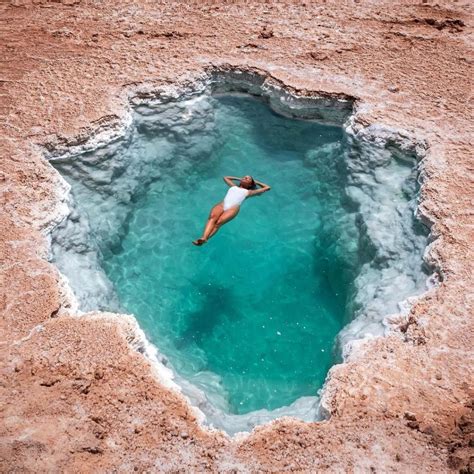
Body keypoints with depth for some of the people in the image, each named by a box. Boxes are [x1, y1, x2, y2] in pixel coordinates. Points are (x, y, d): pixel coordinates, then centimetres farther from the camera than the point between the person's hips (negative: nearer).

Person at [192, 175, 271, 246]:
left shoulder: (248, 192, 28)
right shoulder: (233, 186, 37)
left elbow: (267, 187, 32)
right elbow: (225, 177, 57)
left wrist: (256, 182, 42)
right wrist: (238, 178, 54)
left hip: (233, 208, -2)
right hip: (222, 204, 3)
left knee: (219, 222, -31)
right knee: (212, 217, -32)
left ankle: (205, 239, -48)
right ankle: (203, 237, -50)